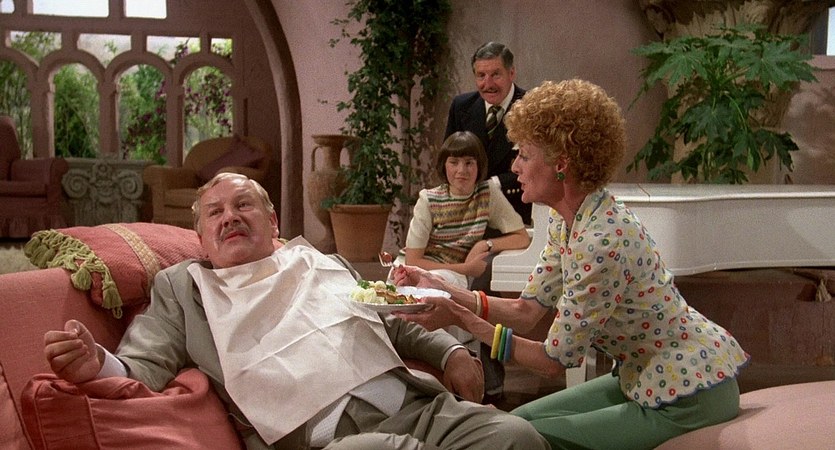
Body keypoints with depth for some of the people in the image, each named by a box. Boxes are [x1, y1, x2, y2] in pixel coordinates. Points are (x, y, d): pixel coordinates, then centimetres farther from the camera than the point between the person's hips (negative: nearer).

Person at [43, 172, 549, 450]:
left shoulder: (318, 262, 27)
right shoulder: (181, 287, 18)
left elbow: (392, 324, 31)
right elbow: (144, 370, 8)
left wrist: (449, 350, 12)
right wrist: (99, 365, -16)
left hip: (417, 404, 5)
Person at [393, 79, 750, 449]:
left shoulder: (603, 240, -29)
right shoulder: (564, 221, 0)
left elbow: (555, 360, -22)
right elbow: (527, 310, 3)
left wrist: (461, 319, -20)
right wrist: (444, 290, -5)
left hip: (689, 395, -9)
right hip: (642, 379, 9)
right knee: (519, 420, 9)